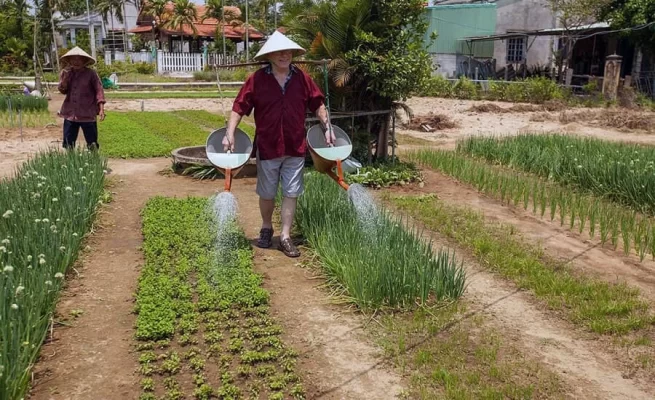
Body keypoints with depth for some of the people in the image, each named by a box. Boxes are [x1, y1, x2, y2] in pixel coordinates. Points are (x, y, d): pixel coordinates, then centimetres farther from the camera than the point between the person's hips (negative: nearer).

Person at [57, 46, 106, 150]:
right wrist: (66, 76, -13)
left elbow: (99, 90, -6)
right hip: (70, 114, 4)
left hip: (87, 114, -3)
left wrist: (101, 109, -15)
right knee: (68, 144, 7)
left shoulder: (91, 73, -4)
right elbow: (62, 90, 1)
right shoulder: (65, 73, 8)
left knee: (92, 144, 0)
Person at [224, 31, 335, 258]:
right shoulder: (257, 79, -8)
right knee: (267, 193, 13)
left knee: (291, 193, 4)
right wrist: (230, 133, -16)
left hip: (295, 146, 2)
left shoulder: (301, 78, -1)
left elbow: (317, 104, 8)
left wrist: (327, 127, 3)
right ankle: (266, 228, 37)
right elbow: (239, 107, -8)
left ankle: (285, 237, 14)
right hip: (267, 146, -1)